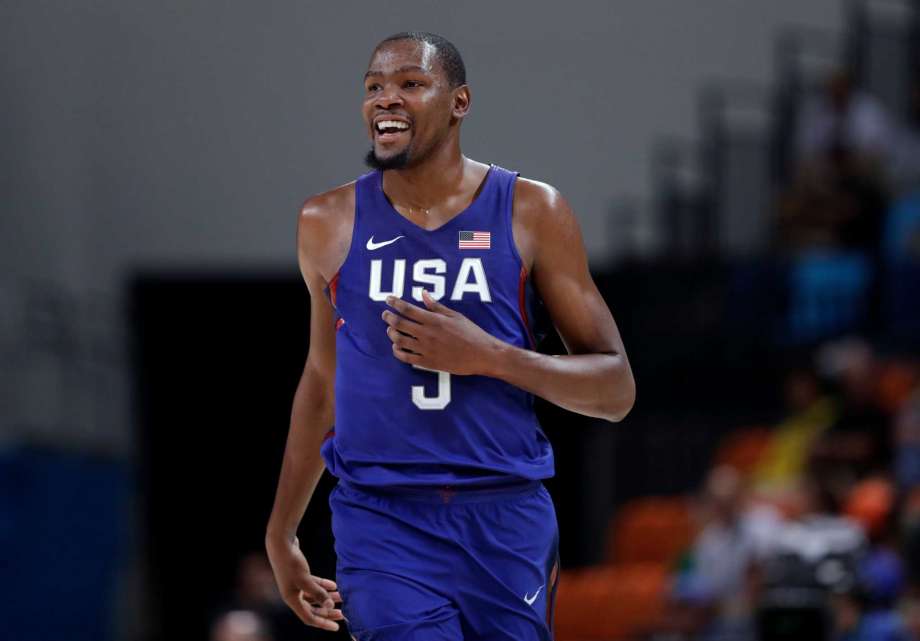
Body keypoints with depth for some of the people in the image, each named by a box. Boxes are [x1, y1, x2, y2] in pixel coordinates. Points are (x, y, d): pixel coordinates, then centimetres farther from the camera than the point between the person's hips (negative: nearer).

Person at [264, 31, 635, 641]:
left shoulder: (532, 212, 0)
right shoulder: (329, 224, 5)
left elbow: (616, 389, 1)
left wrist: (487, 356, -15)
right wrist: (281, 532, 21)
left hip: (507, 523, 0)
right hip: (382, 527, 0)